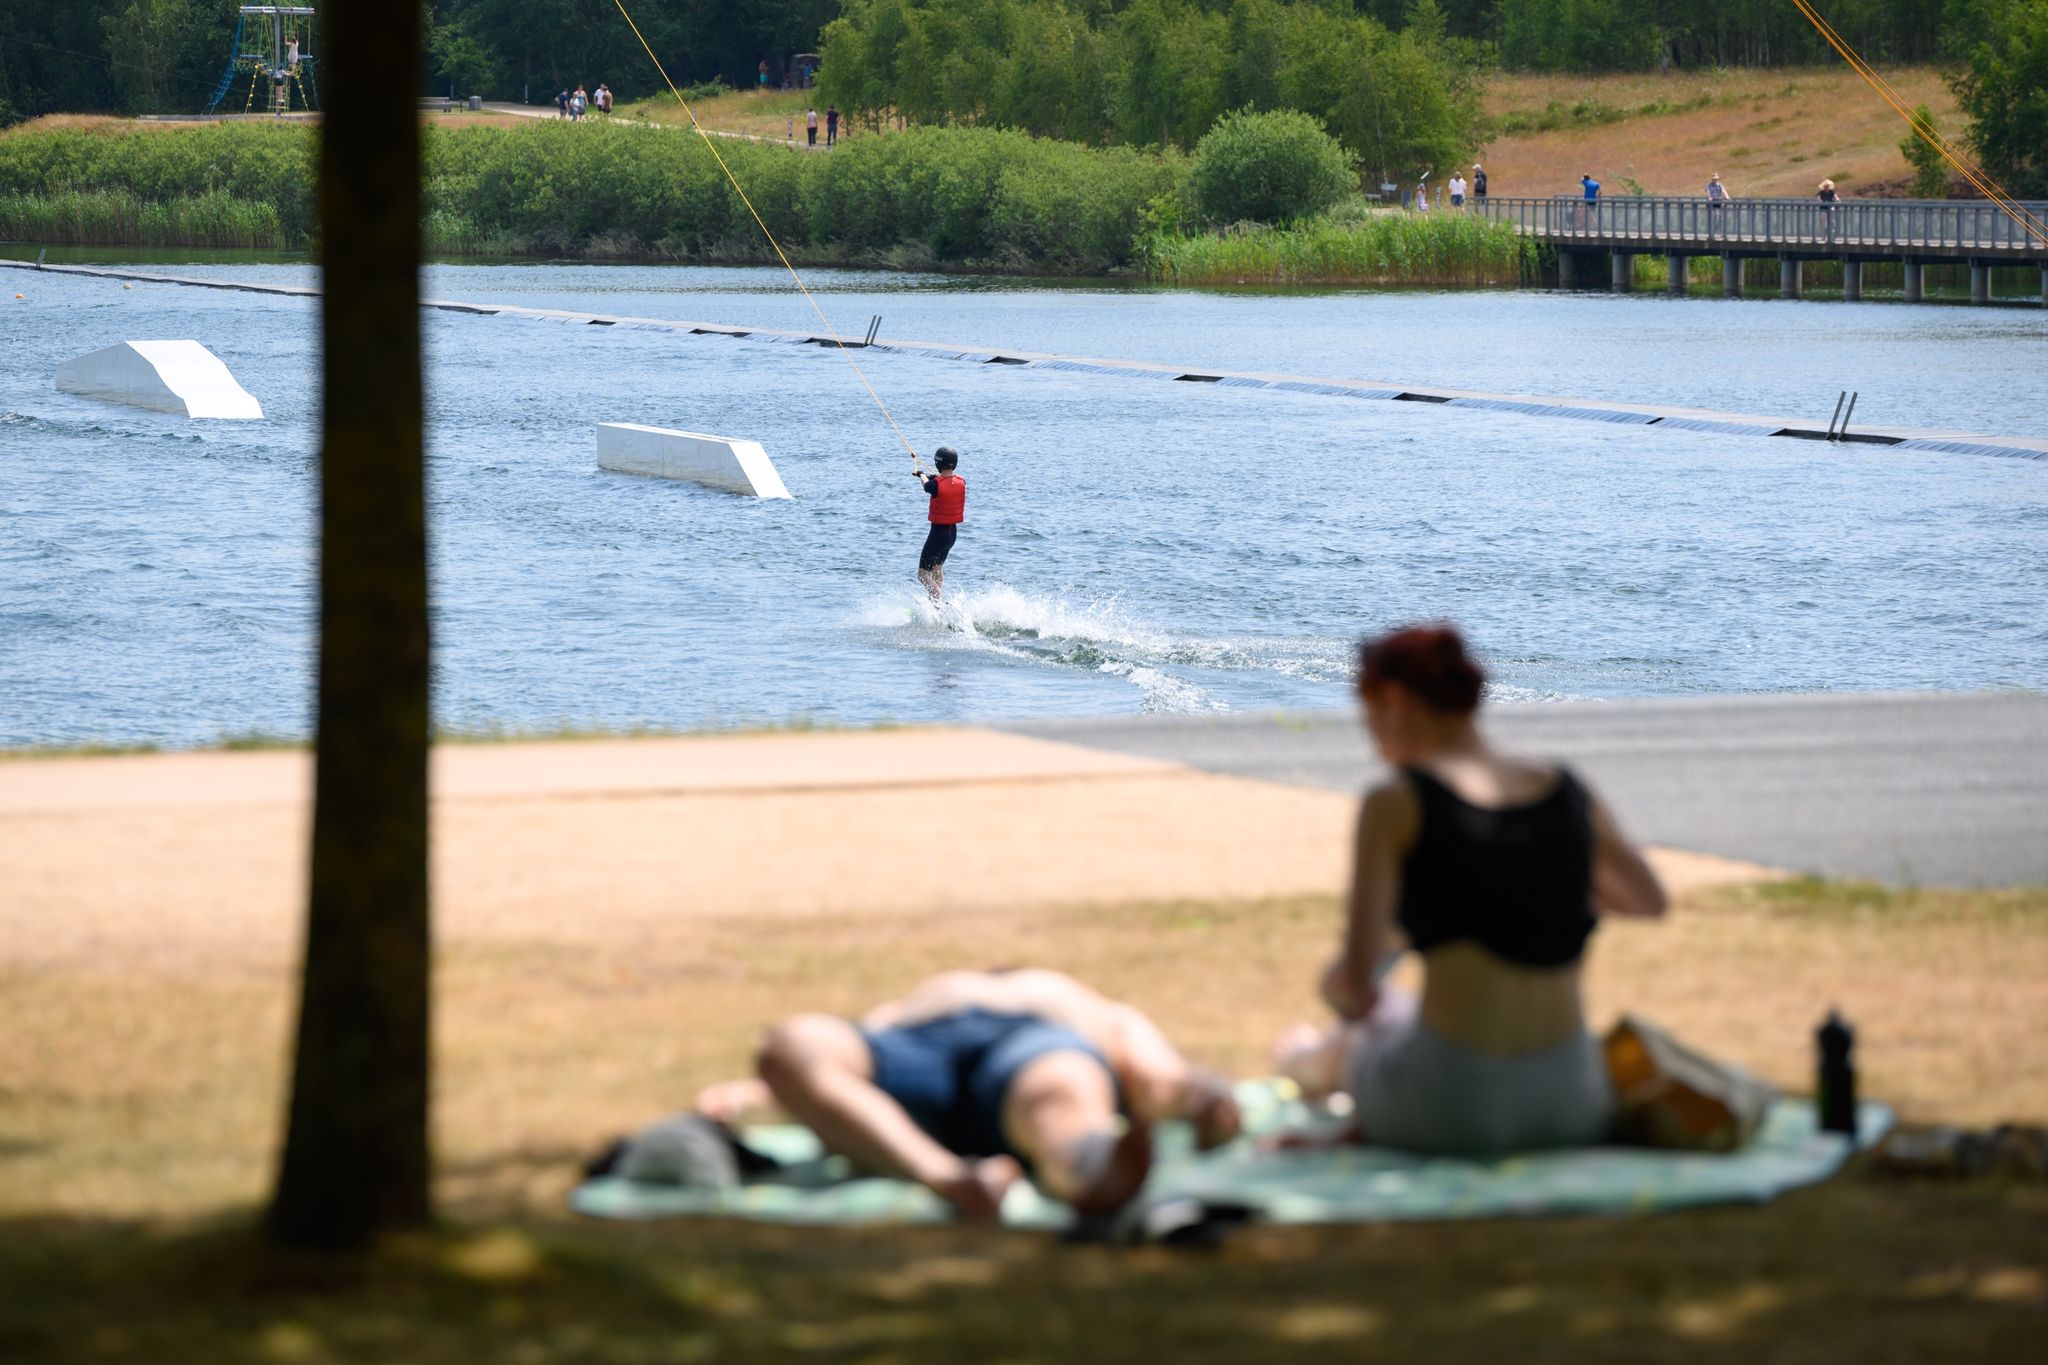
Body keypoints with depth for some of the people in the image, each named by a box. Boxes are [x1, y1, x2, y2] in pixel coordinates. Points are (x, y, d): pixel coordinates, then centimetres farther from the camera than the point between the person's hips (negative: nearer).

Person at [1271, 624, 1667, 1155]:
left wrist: (1340, 987, 12)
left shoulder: (1395, 803, -7)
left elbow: (1356, 975, -12)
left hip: (1446, 1105, -4)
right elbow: (1651, 899, 26)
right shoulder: (1568, 791, 7)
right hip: (1571, 1104, 4)